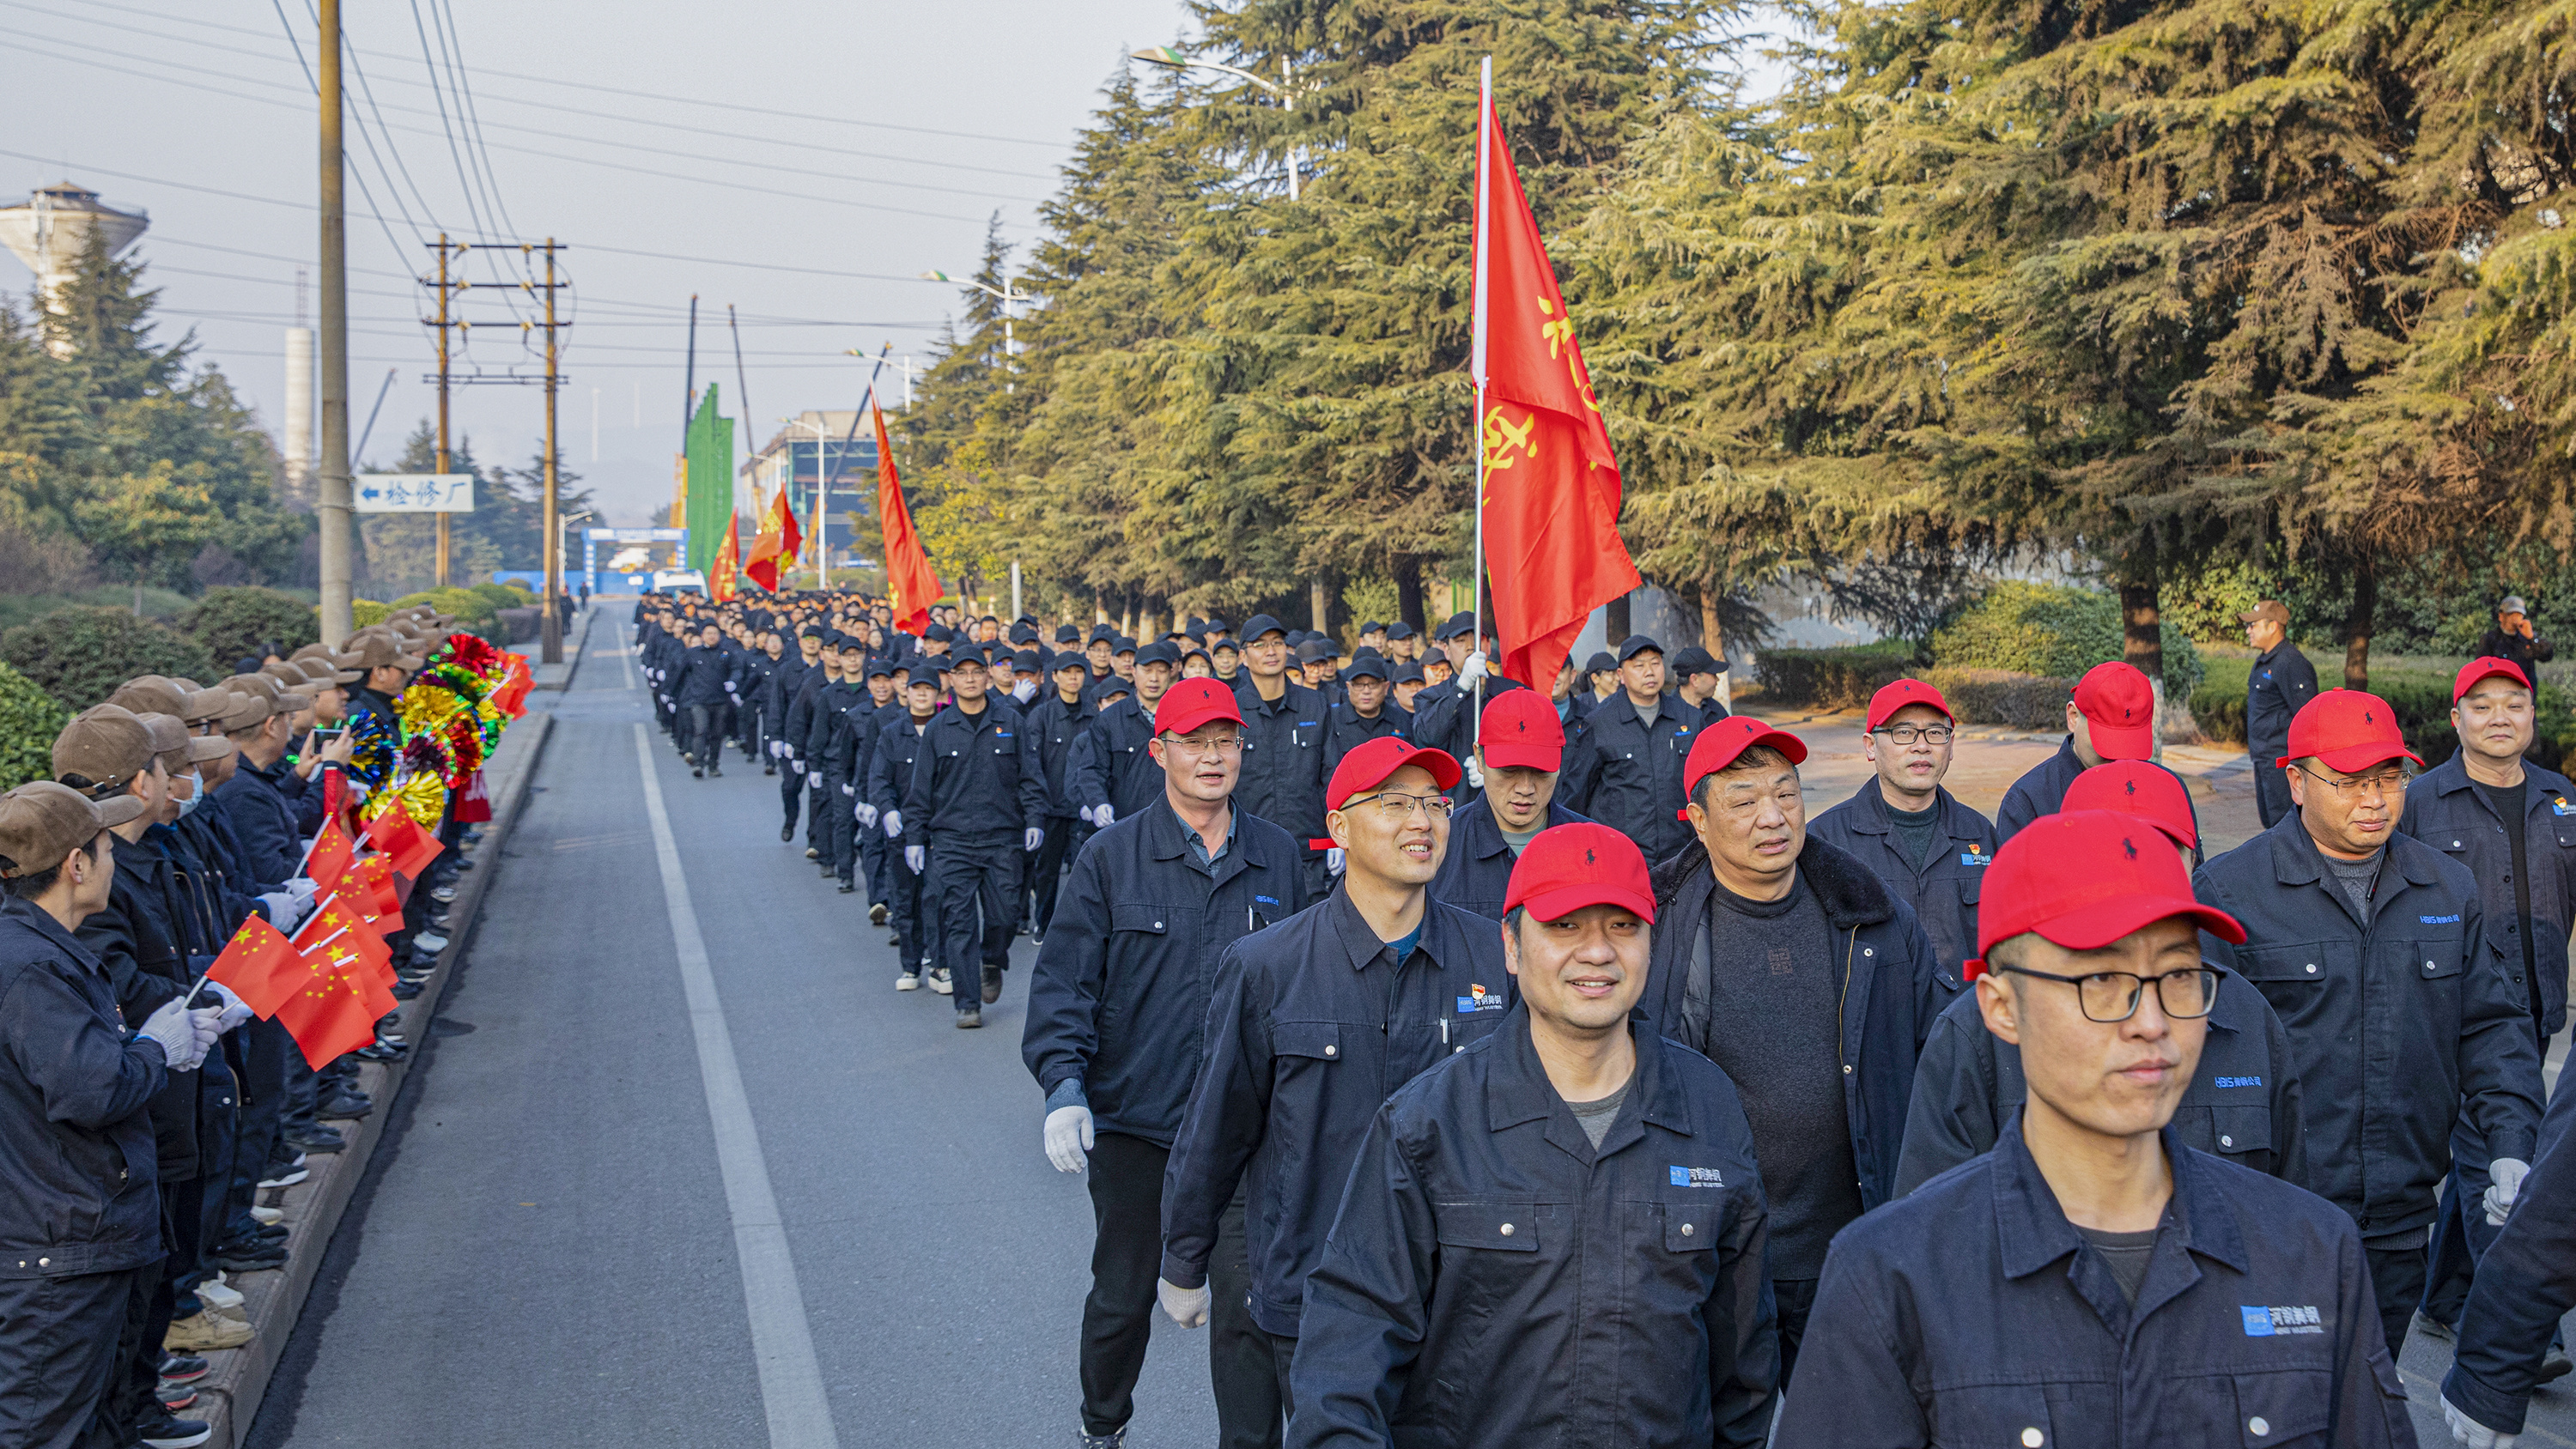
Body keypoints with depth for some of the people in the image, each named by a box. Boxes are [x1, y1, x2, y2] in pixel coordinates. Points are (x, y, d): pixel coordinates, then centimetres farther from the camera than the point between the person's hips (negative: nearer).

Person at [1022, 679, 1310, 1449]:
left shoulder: (1279, 857, 3)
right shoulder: (1111, 857, -4)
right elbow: (1063, 979, -5)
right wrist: (1063, 1084, -16)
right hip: (1133, 1118, -1)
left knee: (1249, 1300, -3)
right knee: (1122, 1294, 15)